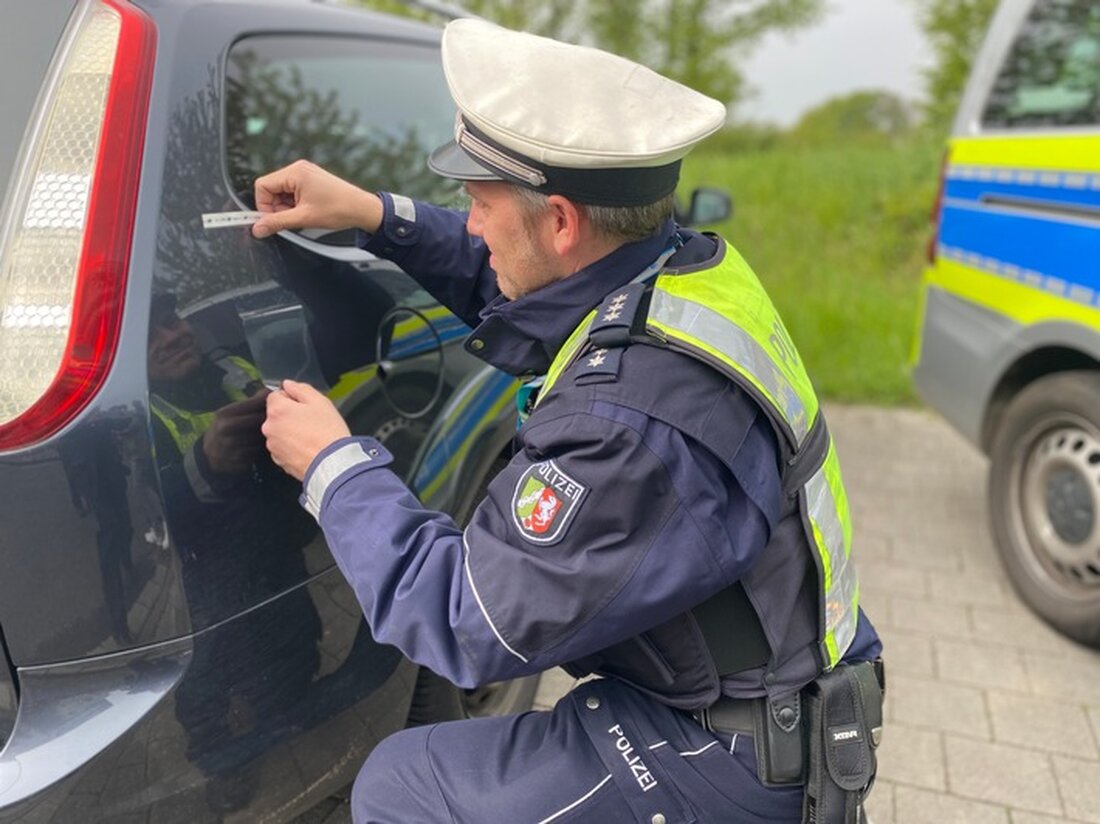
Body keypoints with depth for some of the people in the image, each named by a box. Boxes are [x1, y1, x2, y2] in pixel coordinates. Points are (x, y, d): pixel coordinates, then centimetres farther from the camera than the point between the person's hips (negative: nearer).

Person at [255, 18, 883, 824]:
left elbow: (465, 623, -25)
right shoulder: (685, 264, -9)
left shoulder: (632, 420, -35)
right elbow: (511, 291, 10)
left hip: (733, 756, -8)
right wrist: (375, 216, 1)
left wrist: (333, 465, -14)